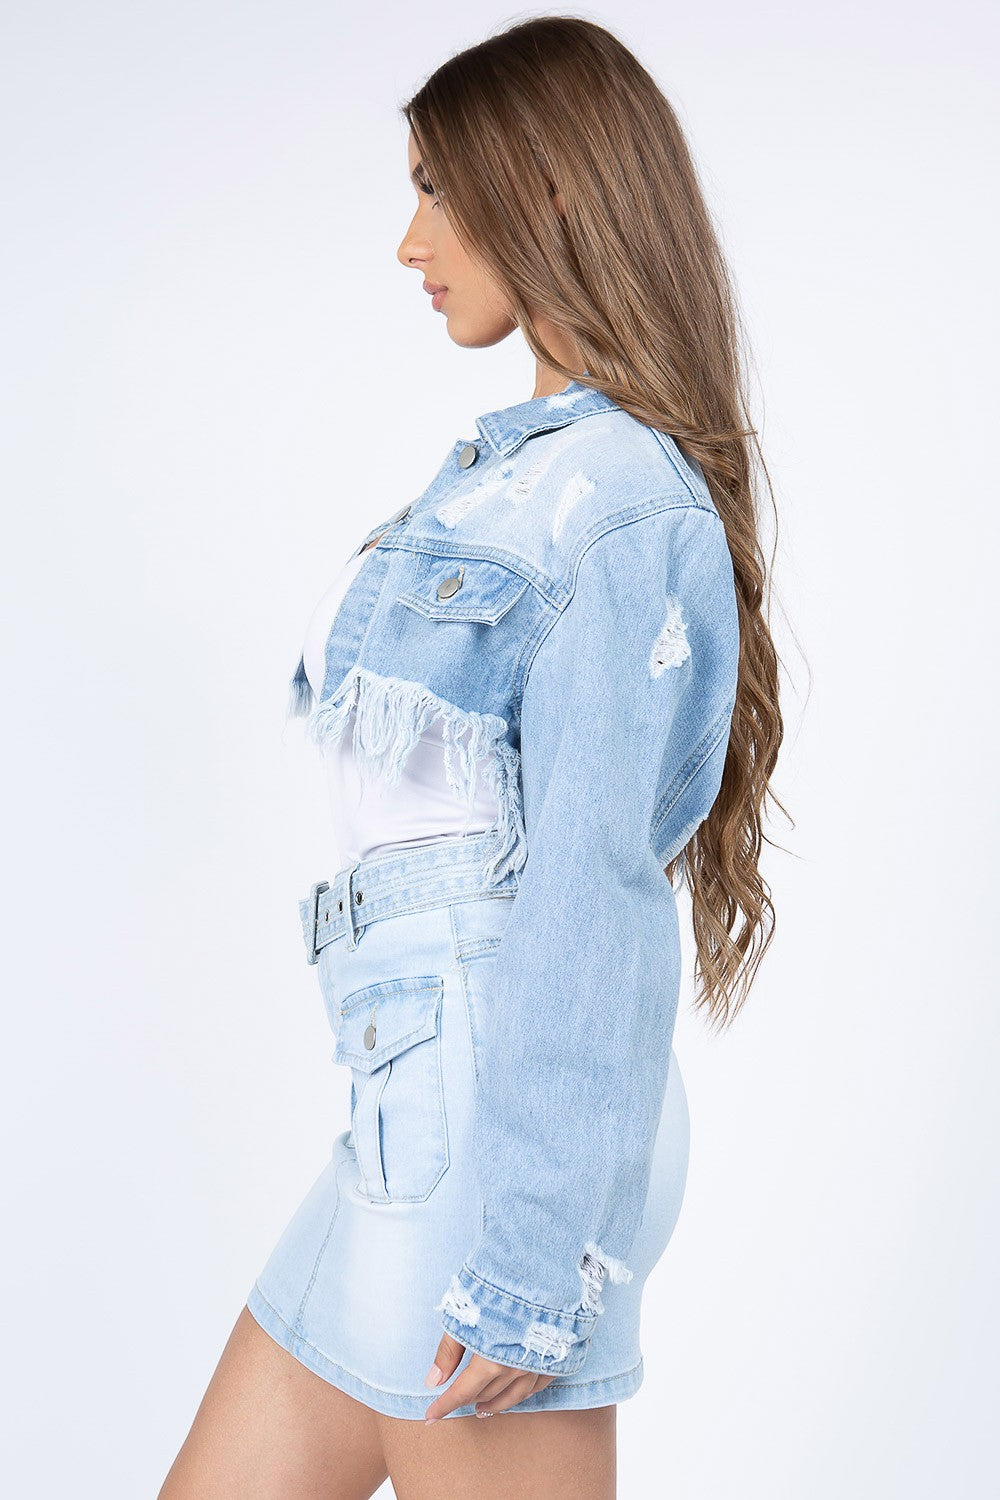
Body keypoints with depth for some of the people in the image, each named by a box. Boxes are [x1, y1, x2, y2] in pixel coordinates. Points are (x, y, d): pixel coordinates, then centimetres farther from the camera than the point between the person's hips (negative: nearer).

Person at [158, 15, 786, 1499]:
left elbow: (589, 890, -18)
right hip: (414, 1116, 9)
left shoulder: (625, 502, -14)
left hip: (510, 1130, -9)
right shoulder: (511, 467, 14)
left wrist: (525, 1264, -17)